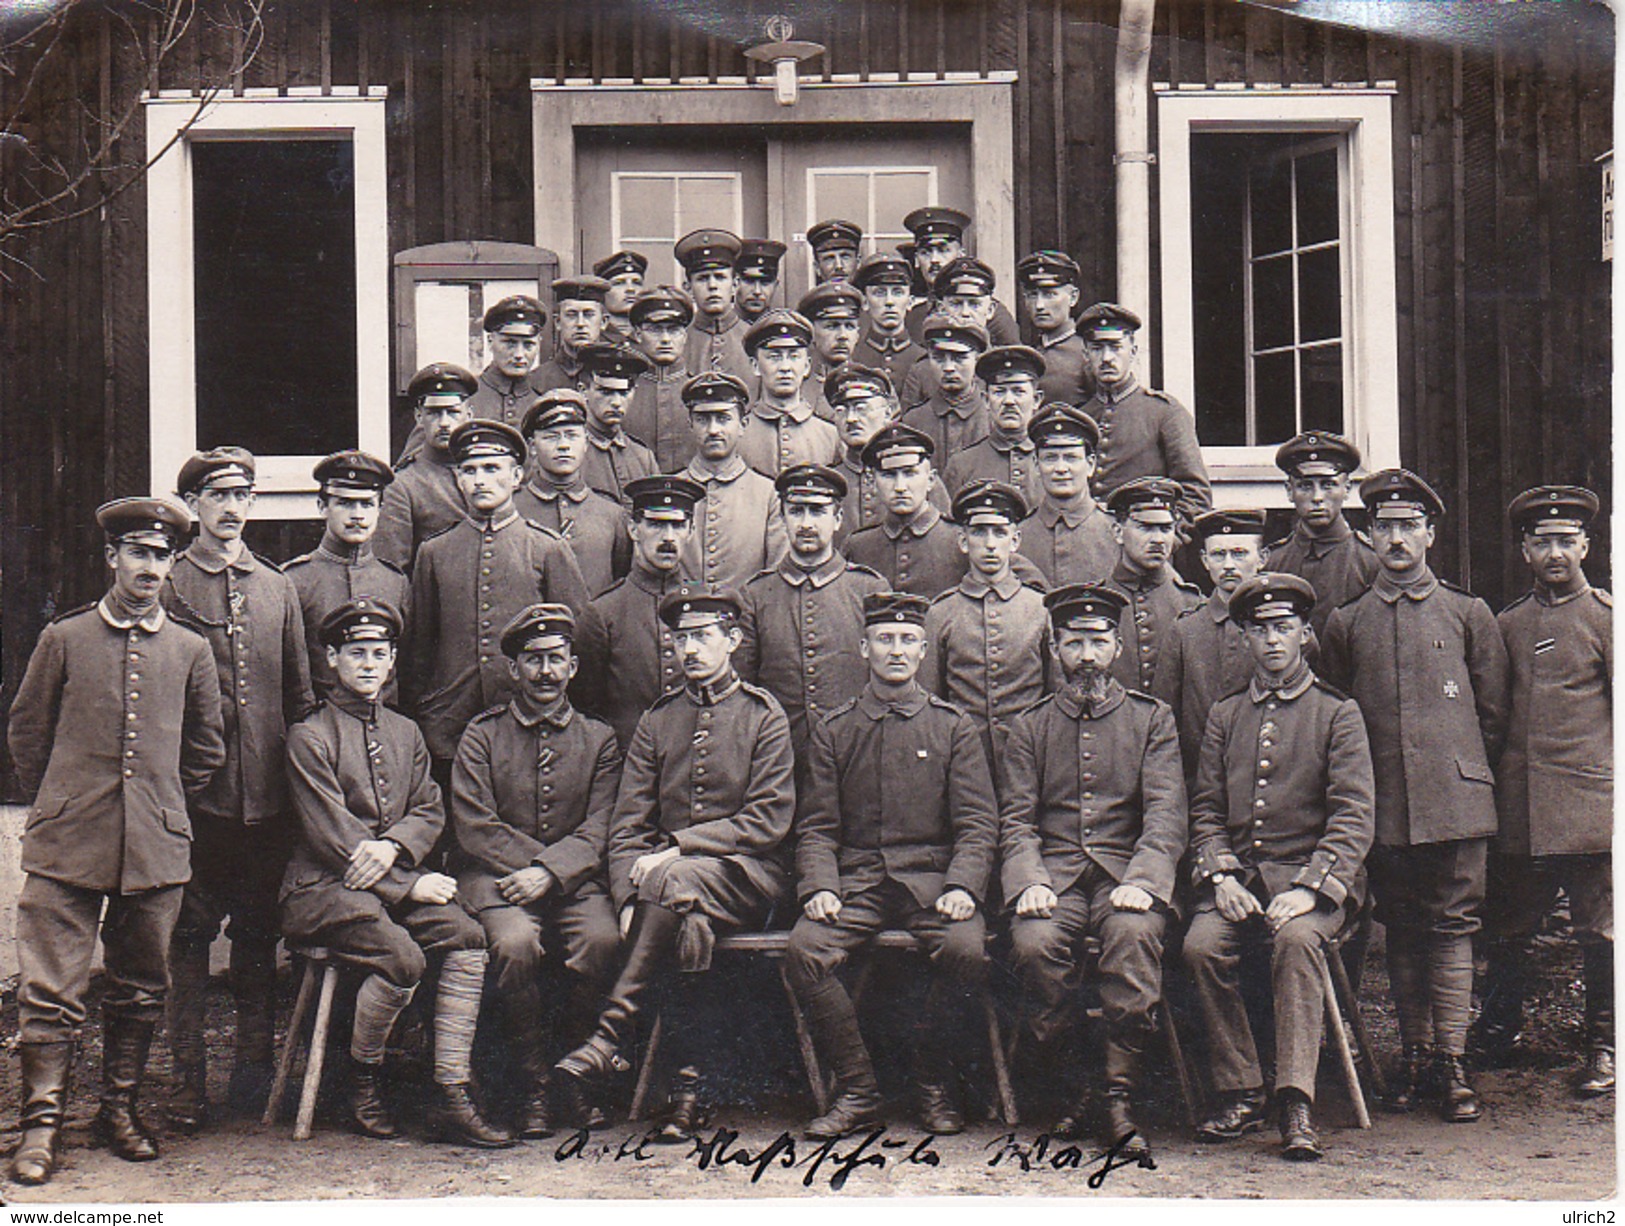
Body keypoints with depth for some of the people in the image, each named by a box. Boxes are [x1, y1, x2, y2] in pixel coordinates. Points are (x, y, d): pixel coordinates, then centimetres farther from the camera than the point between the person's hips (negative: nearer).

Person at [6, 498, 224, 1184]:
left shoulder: (190, 651, 8)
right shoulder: (64, 639, 3)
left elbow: (205, 750, 19)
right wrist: (59, 807, 10)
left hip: (156, 850, 2)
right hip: (68, 847, -2)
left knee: (141, 988, 9)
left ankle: (120, 1110, 22)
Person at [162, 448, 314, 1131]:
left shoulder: (278, 588, 15)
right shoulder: (171, 585, 3)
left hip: (267, 793, 4)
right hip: (196, 792, -3)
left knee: (259, 931, 9)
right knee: (190, 933, 0)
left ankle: (254, 1067, 18)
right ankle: (188, 1079, 6)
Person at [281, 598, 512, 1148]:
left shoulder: (405, 733, 17)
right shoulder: (310, 737, -4)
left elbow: (430, 812, 11)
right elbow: (331, 838, -11)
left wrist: (393, 845, -13)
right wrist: (410, 886, -16)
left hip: (396, 879, 6)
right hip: (323, 887, -6)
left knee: (466, 936, -21)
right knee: (402, 956, -31)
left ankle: (451, 1097, -20)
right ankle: (364, 1082, -5)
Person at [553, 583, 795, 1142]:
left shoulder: (764, 715, 4)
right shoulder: (657, 721, 15)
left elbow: (770, 821, -6)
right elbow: (626, 826, 9)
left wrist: (677, 846, -15)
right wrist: (630, 898, -10)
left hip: (747, 875, -3)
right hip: (676, 875, 3)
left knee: (673, 881, -36)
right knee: (689, 920, -33)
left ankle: (613, 1034, -34)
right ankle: (689, 1085, -29)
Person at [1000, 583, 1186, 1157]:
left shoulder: (1152, 718, 11)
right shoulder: (1030, 726, 16)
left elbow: (1165, 814, 0)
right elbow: (1016, 819, 7)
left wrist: (1140, 880, -18)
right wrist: (1029, 881, -13)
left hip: (1126, 872, -1)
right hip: (1054, 875, 1)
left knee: (1135, 932, -34)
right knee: (1035, 941, -30)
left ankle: (1118, 1099, -27)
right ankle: (1068, 1092, -12)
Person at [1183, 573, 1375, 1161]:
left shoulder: (1337, 713, 5)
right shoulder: (1225, 716, 16)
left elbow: (1354, 817, -4)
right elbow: (1205, 809, 13)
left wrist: (1308, 890, -18)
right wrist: (1221, 877, -7)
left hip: (1313, 876, -3)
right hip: (1238, 875, 3)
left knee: (1297, 938, -34)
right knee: (1201, 945, -25)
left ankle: (1297, 1105, -34)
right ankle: (1239, 1096, -14)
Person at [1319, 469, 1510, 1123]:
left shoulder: (1469, 615, 8)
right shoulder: (1345, 623, 10)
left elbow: (1493, 714, 11)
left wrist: (1466, 775, 7)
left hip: (1455, 801, -2)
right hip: (1383, 809, 2)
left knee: (1452, 928, -4)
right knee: (1401, 932, 6)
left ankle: (1451, 1063, -1)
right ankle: (1415, 1057, 14)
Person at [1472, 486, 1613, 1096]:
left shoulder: (1606, 618, 1)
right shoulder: (1506, 624, 12)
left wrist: (1617, 784, -3)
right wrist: (1494, 778, 13)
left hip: (1590, 802, -4)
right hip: (1517, 805, 4)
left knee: (1599, 932, 1)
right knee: (1505, 928, 10)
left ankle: (1603, 1048, 12)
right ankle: (1497, 1034, 26)